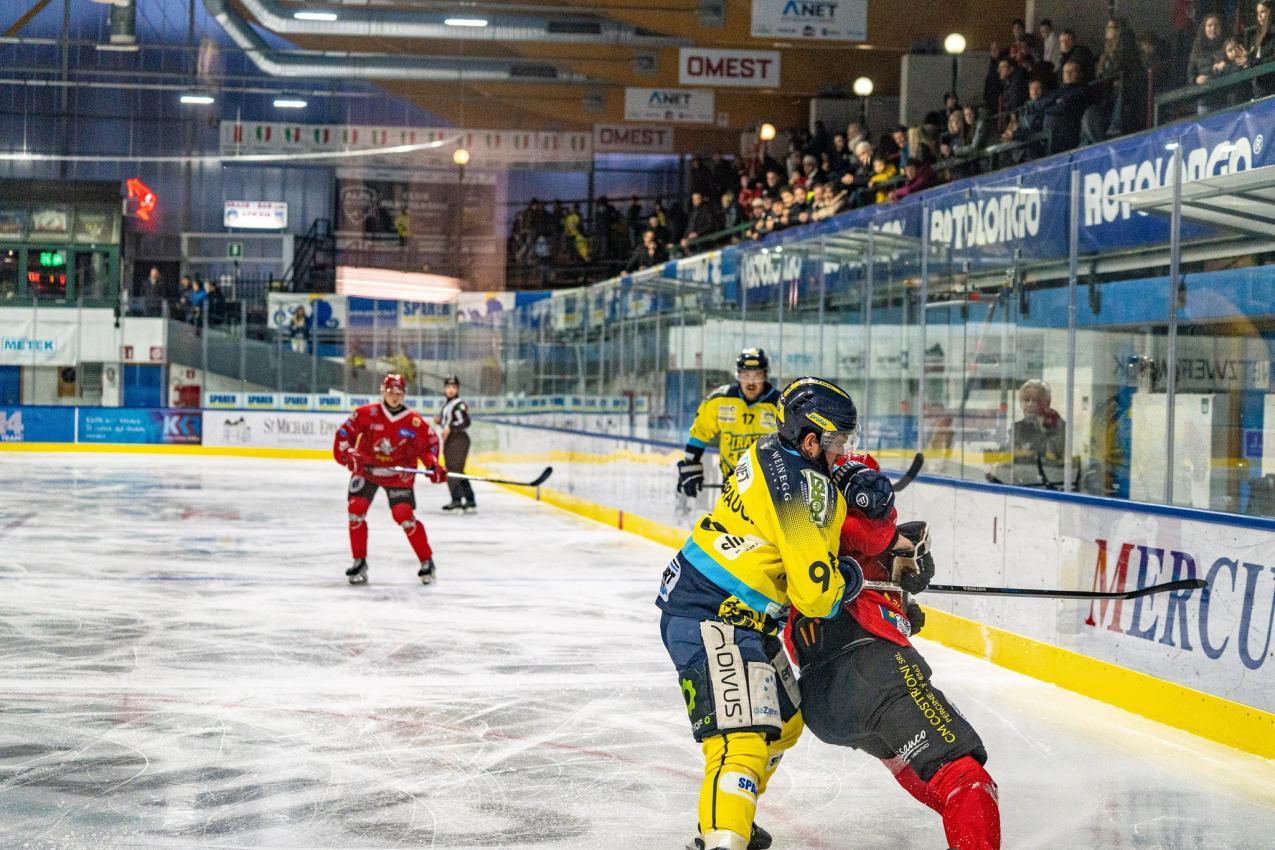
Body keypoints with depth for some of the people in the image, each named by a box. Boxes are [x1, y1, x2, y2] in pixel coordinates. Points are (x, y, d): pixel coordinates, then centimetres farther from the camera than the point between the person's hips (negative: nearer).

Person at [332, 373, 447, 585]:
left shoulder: (414, 421, -11)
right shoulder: (366, 414, -12)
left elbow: (429, 442, -1)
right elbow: (345, 432, -7)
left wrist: (433, 465, -15)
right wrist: (347, 454, -21)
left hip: (399, 476, -1)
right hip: (366, 470, 2)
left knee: (404, 515, -11)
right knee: (356, 510, -9)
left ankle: (427, 562, 2)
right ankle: (359, 562, 5)